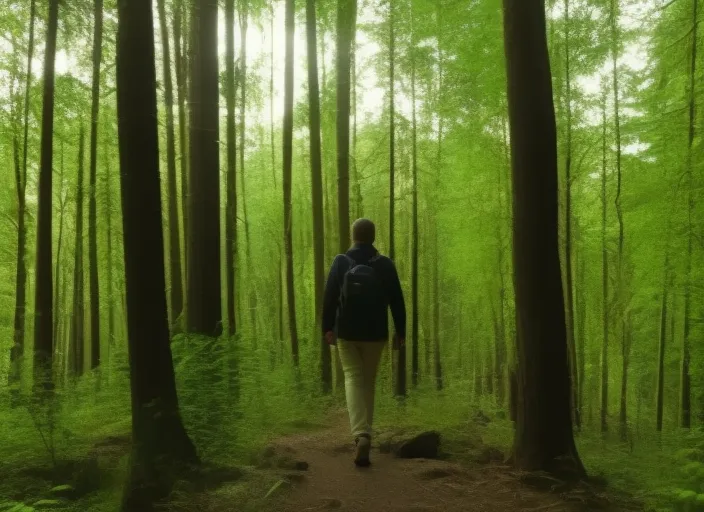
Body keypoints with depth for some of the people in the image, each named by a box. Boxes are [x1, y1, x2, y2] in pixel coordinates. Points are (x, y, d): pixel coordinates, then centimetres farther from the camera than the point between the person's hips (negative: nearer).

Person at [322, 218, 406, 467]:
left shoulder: (340, 262, -2)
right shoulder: (385, 264, -1)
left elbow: (329, 297, -3)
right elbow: (397, 301, 0)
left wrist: (328, 327, 4)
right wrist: (401, 331, 7)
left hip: (346, 333, -1)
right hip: (375, 334, 1)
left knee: (353, 378, 0)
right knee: (368, 381, 15)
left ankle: (361, 435, -18)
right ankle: (364, 433, 22)